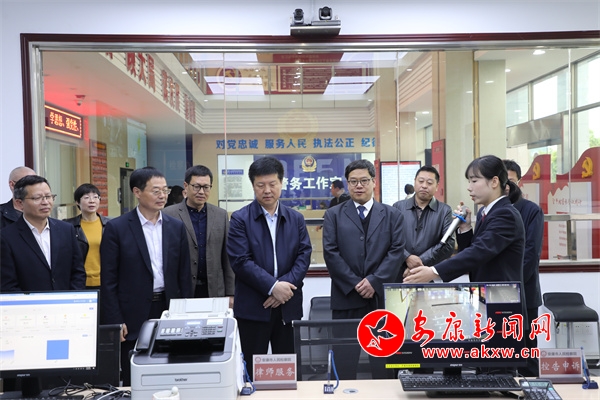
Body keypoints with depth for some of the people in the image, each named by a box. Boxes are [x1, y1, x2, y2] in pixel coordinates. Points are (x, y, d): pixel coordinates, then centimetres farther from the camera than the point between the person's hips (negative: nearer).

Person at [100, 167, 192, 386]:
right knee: (133, 383, 9)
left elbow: (184, 275, 8)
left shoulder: (176, 227, 5)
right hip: (133, 318, -3)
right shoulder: (116, 228, -6)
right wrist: (115, 322, -9)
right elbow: (108, 280, -6)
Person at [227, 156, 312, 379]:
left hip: (288, 305, 3)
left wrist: (285, 286, -14)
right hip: (253, 307, -3)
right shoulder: (240, 219, -3)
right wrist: (272, 286, -18)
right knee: (252, 370, 7)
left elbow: (304, 256, 0)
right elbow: (240, 261, -12)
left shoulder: (296, 219, 8)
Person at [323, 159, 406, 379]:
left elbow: (397, 251, 0)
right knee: (344, 363, 5)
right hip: (346, 297, 0)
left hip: (382, 297, 1)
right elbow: (330, 253, -2)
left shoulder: (392, 214, 10)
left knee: (384, 364, 8)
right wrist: (355, 284, -10)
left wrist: (374, 281, -12)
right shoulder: (333, 215, 8)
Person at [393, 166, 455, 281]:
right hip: (399, 275, 1)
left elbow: (448, 244, -6)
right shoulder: (398, 207, 5)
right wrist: (407, 257, -17)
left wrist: (420, 261, -13)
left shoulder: (445, 211, 3)